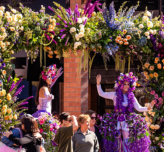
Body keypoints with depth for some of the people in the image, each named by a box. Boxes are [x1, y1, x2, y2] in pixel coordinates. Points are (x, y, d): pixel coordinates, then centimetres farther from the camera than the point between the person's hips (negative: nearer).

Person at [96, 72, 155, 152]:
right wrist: (98, 84, -8)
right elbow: (101, 94, 4)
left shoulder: (131, 97, 5)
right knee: (117, 141, 0)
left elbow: (139, 108, 1)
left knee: (127, 142, -2)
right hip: (117, 120, -1)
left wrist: (148, 108, -15)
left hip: (127, 120, 1)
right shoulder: (115, 94, 2)